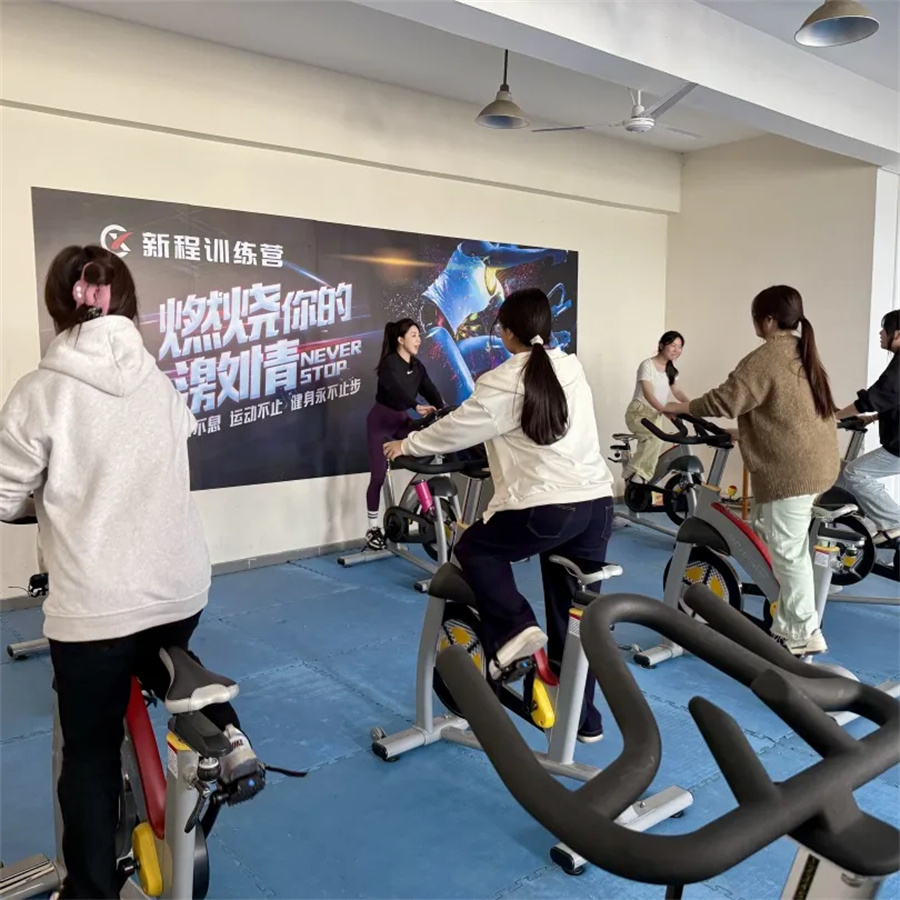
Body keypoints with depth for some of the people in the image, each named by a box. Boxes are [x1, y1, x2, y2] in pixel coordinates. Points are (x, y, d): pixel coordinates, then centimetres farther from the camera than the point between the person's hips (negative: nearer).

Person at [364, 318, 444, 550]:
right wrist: (417, 407, -56)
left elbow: (430, 390, -9)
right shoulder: (389, 364, -21)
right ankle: (372, 528, 5)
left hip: (402, 420, 7)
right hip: (381, 421, -7)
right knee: (379, 475, -5)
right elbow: (396, 389, -39)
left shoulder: (417, 366, 2)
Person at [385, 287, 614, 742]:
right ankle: (584, 718, 24)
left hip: (547, 509, -6)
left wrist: (407, 445, 22)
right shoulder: (572, 369, 15)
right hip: (597, 503, 7)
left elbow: (456, 429, 6)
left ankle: (516, 629, 2)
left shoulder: (504, 382, -3)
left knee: (474, 548, 19)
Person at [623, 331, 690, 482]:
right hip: (639, 412, -8)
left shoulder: (671, 370, 11)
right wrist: (664, 410, -42)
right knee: (657, 436, -34)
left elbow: (676, 392, 6)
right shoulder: (647, 365, -14)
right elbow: (648, 393, -26)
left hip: (656, 415, 8)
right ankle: (634, 472, -27)